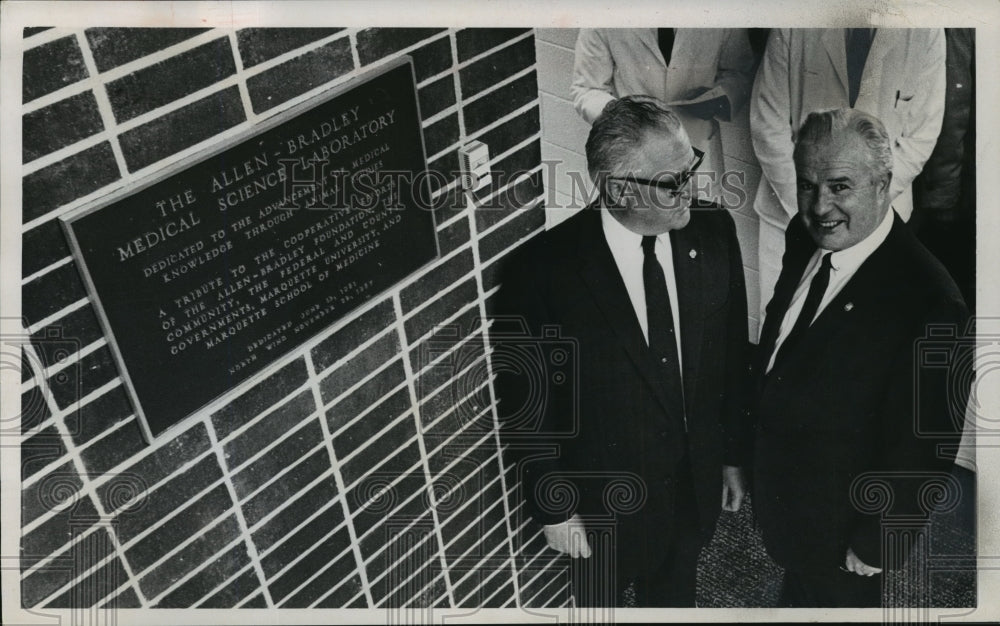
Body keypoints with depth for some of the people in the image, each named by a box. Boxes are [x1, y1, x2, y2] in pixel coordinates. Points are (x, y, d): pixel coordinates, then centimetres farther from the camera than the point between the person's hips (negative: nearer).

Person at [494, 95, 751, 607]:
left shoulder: (713, 232, -13)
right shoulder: (542, 271, -27)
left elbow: (732, 356, 0)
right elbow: (524, 406, -16)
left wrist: (733, 453, 8)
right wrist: (552, 508, -9)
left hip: (696, 483, 4)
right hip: (602, 502, -3)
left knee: (675, 594, 29)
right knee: (602, 602, 24)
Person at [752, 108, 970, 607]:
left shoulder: (929, 305, -35)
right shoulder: (804, 238, -11)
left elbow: (920, 452, -25)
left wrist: (874, 544, -14)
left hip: (840, 528, -6)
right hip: (776, 487, 6)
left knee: (836, 598, 24)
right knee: (797, 588, 33)